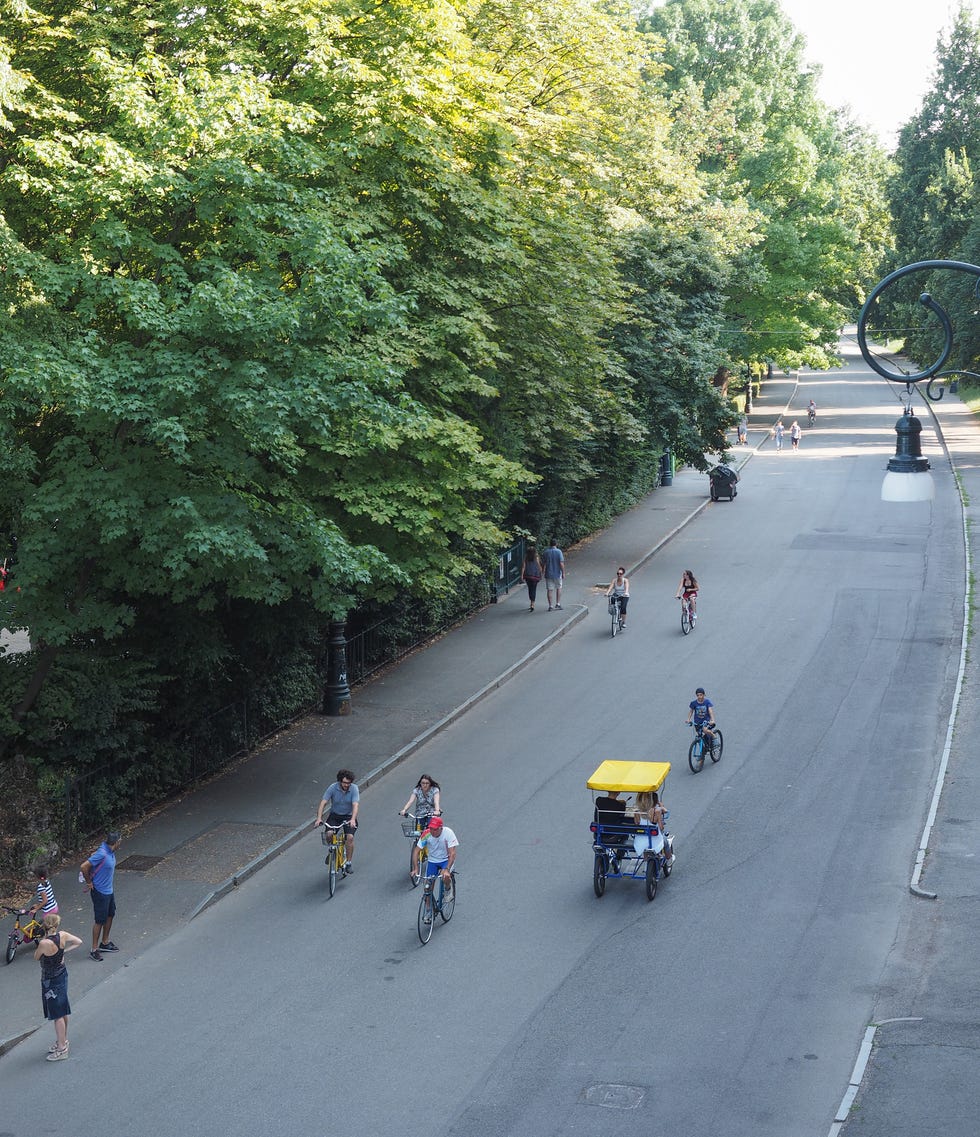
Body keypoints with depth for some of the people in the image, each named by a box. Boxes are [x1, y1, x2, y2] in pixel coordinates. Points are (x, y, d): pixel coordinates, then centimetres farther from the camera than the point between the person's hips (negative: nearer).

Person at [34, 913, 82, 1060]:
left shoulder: (44, 943, -29)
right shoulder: (63, 936, -11)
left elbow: (36, 957, -10)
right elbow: (79, 942, 6)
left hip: (51, 980, -7)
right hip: (62, 974, 7)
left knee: (57, 1015, 3)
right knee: (63, 1010, 22)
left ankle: (61, 1049, 12)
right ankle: (63, 1040, 38)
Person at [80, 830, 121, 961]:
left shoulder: (111, 852, -1)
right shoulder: (102, 854, -29)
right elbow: (84, 866, -30)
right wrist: (89, 882, -16)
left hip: (109, 890, 9)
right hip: (100, 892, -9)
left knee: (110, 915, 21)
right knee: (100, 920, 0)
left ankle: (105, 942, 38)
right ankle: (94, 949, 12)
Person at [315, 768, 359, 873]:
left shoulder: (354, 789, -17)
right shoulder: (333, 788, -16)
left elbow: (355, 805, -27)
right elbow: (323, 803, -19)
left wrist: (353, 819, -44)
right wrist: (319, 818, -32)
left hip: (348, 816, -1)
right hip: (335, 815, 1)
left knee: (350, 837, -22)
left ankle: (349, 862, -4)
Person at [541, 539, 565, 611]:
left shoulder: (545, 552, -2)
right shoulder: (559, 552, -9)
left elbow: (543, 563, 3)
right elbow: (561, 563, -14)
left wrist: (542, 572, 15)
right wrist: (563, 573, -8)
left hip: (548, 574, 1)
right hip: (557, 573, -1)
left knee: (550, 590, 6)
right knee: (558, 588, 15)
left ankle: (550, 606, 5)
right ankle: (558, 604, 9)